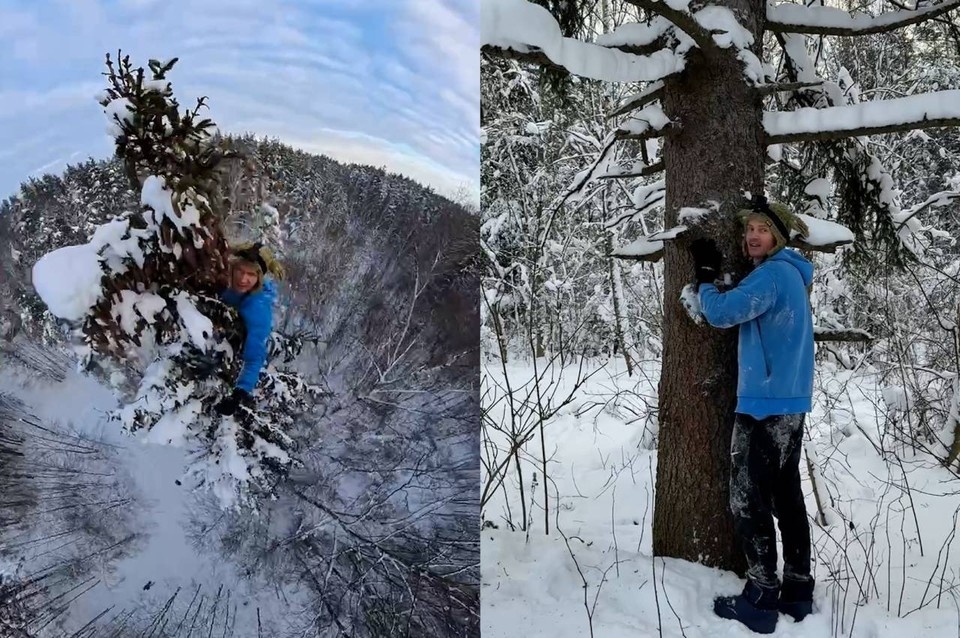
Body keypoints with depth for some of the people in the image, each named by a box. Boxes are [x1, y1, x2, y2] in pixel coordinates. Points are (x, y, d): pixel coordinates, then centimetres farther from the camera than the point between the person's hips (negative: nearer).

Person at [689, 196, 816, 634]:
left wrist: (705, 278, -2)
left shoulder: (772, 274, -15)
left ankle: (761, 601, 2)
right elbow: (744, 307, 23)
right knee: (787, 498, 13)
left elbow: (721, 313, -21)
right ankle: (797, 591, 21)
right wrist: (716, 274, 10)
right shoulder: (791, 274, 15)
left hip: (764, 404, -10)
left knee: (749, 501, -3)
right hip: (790, 402, 10)